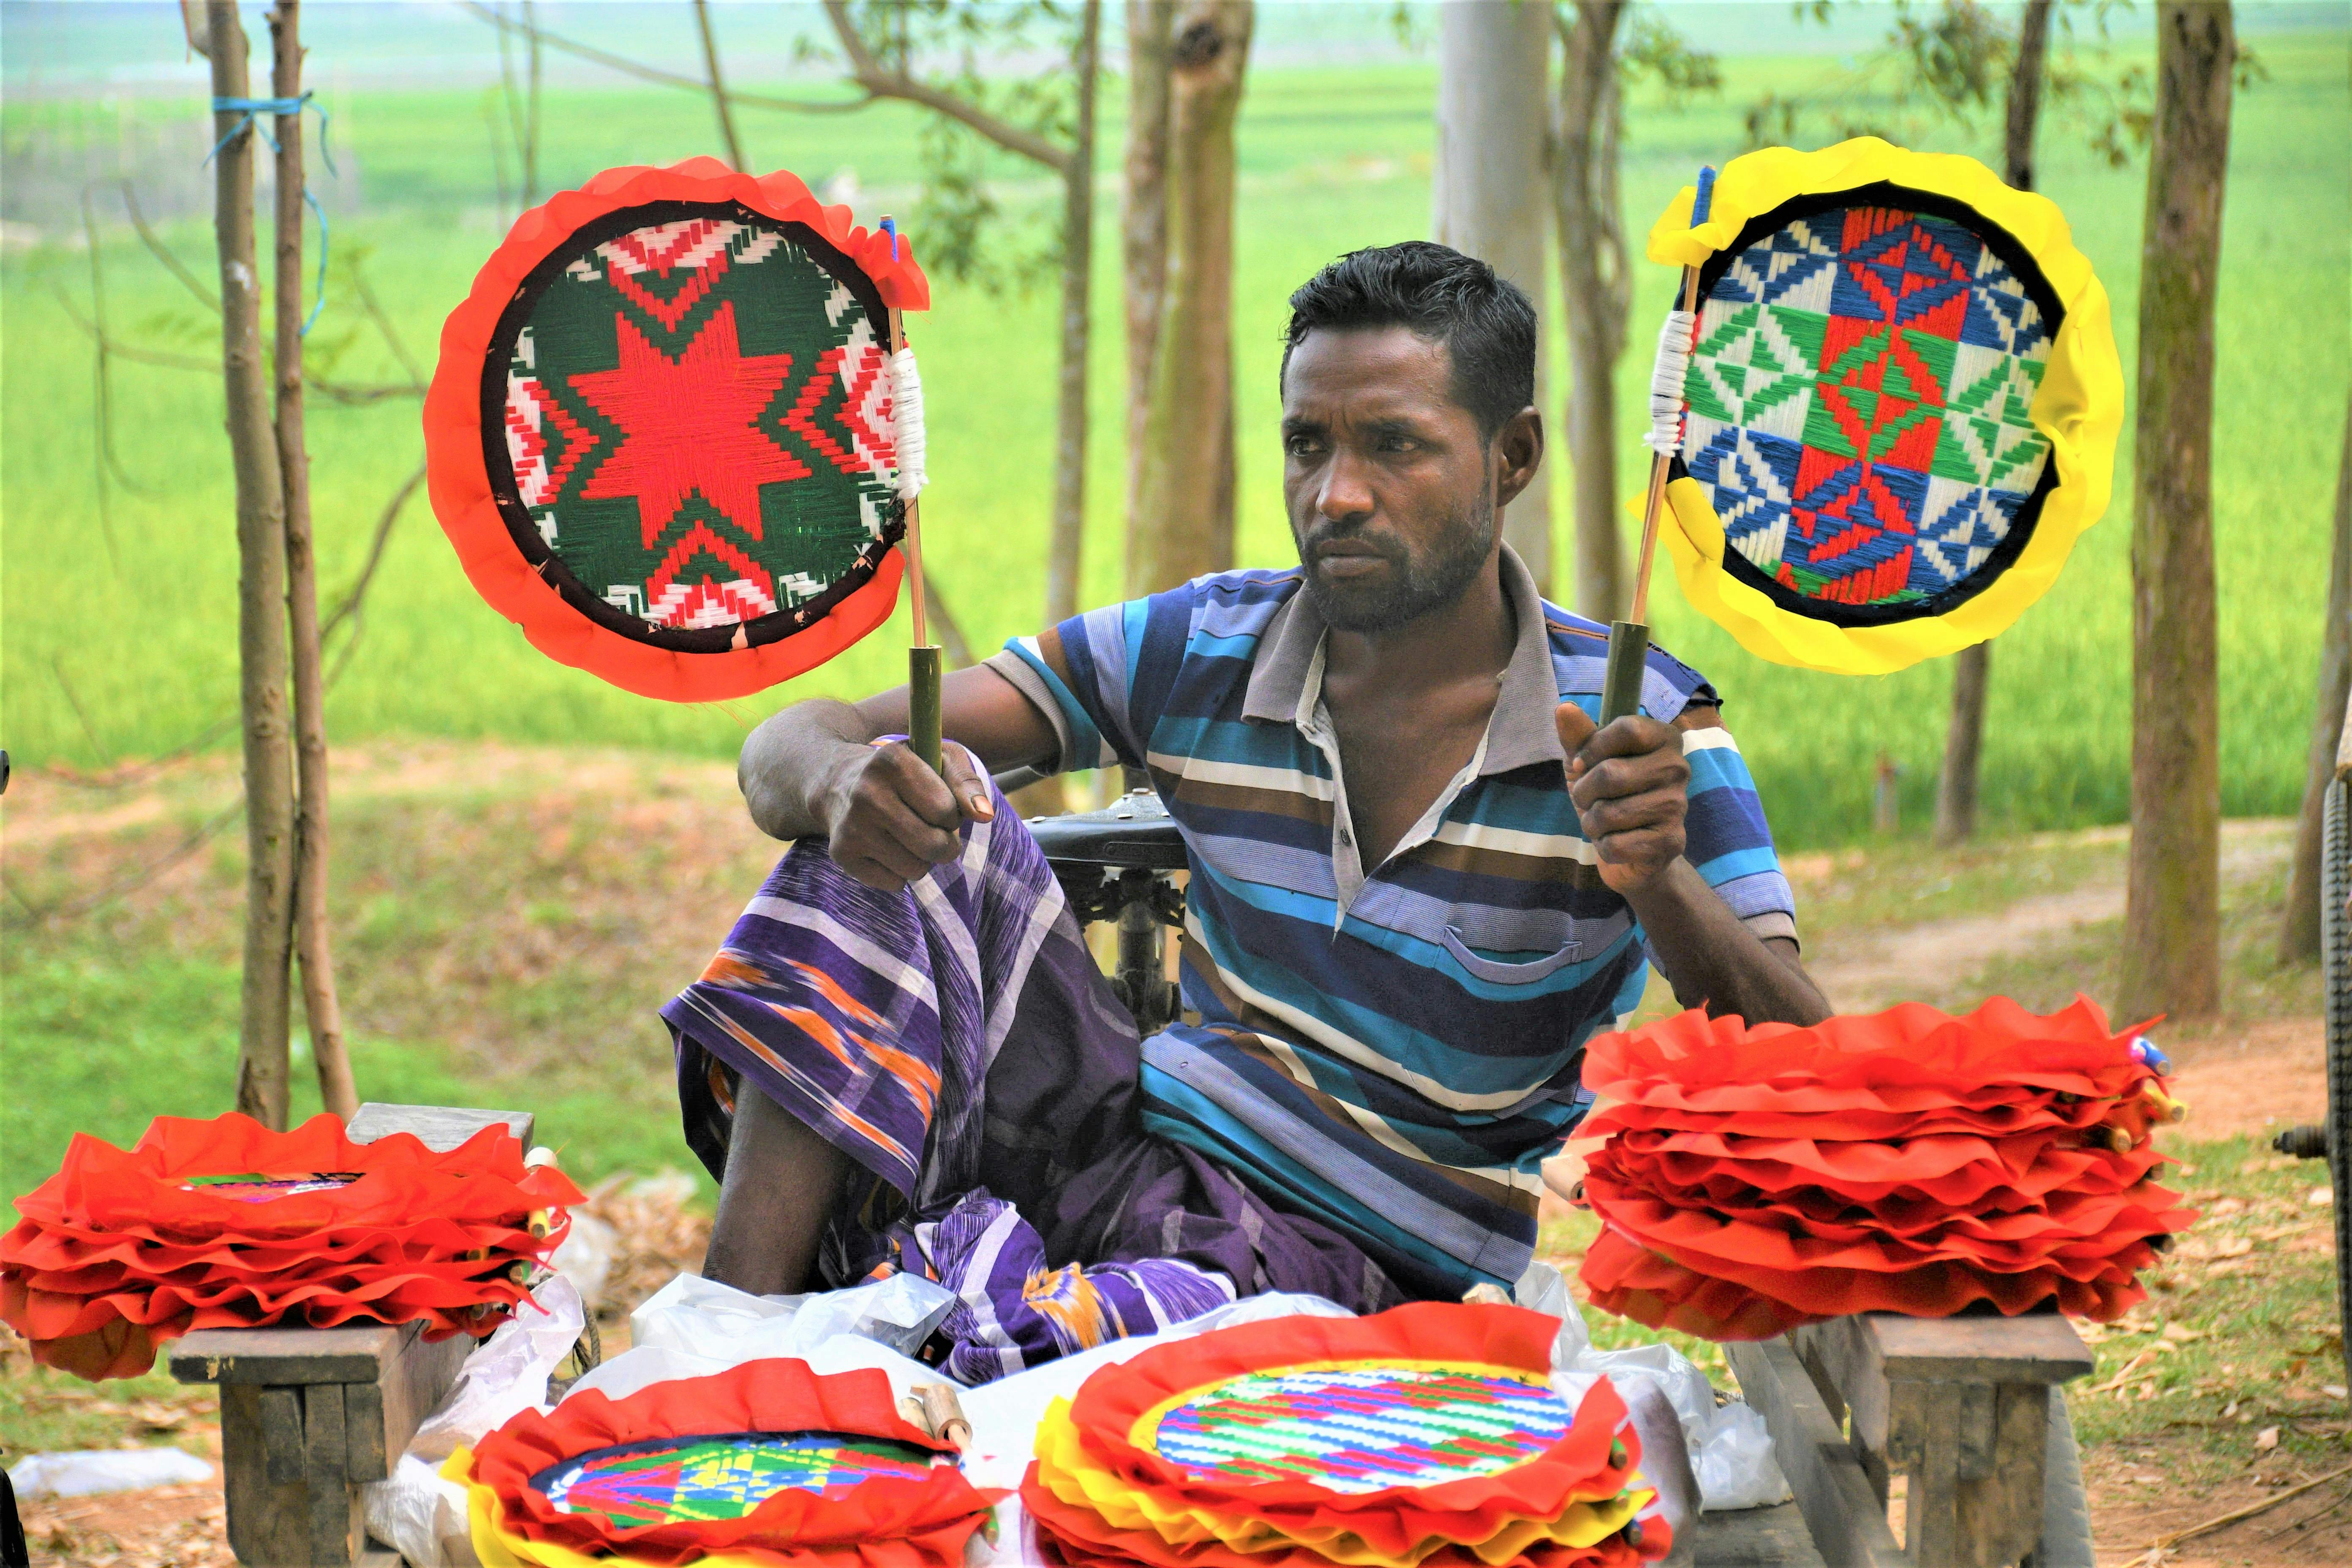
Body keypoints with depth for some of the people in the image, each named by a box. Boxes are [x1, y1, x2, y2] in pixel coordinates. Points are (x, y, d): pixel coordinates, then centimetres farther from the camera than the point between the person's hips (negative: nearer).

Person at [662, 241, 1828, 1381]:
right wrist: (839, 782, -28)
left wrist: (1662, 887, -39)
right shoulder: (1197, 653, 1)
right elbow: (793, 747, -1)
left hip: (1369, 1273, -5)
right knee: (908, 812, -13)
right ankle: (732, 1323, -20)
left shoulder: (1635, 732, -9)